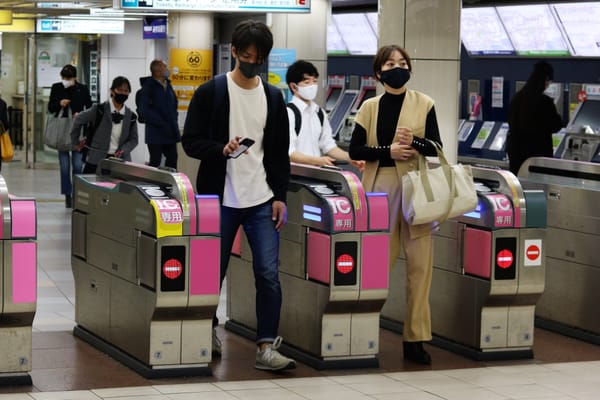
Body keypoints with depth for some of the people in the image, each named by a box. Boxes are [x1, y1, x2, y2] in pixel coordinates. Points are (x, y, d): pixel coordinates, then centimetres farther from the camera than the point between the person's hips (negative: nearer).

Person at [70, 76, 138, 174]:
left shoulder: (131, 116, 5)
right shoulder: (99, 110, -4)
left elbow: (133, 140, 10)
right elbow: (79, 120, 7)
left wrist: (123, 150, -9)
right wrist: (76, 142, 12)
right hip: (96, 160, -2)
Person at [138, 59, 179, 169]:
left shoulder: (168, 85, 11)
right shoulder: (149, 87, -10)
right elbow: (145, 110, -15)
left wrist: (174, 122, 6)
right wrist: (162, 124, -16)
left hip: (171, 132, 6)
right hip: (156, 133, -6)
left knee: (172, 160, 7)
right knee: (155, 161, -2)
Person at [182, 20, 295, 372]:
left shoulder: (274, 97, 8)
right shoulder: (210, 92, -3)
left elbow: (281, 153, 10)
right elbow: (190, 142, -4)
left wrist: (280, 196, 3)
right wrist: (221, 149, -23)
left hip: (262, 201, 2)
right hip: (221, 200, -2)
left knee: (269, 274, -6)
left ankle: (267, 348, -2)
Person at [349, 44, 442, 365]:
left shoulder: (423, 104, 4)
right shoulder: (369, 107, 7)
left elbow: (436, 148, 2)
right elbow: (355, 150, 3)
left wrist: (415, 142, -18)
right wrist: (388, 151, -11)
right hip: (380, 188, 0)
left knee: (419, 264, -3)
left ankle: (415, 338, 4)